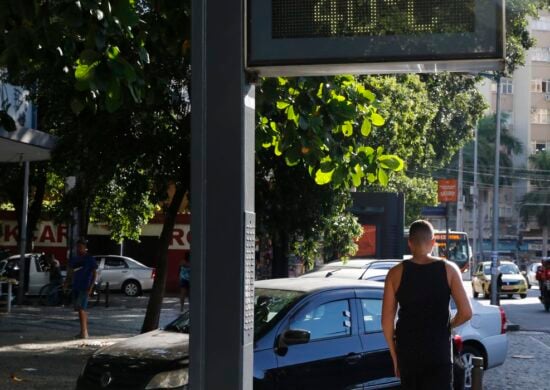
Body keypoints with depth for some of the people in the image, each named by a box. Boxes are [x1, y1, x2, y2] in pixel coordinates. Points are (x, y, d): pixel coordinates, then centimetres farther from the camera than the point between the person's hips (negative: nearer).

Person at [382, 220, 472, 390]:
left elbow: (387, 320, -3)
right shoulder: (448, 269, -4)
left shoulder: (396, 273, -2)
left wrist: (395, 356, 7)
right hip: (439, 350, -2)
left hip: (407, 351, 2)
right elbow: (466, 312, -7)